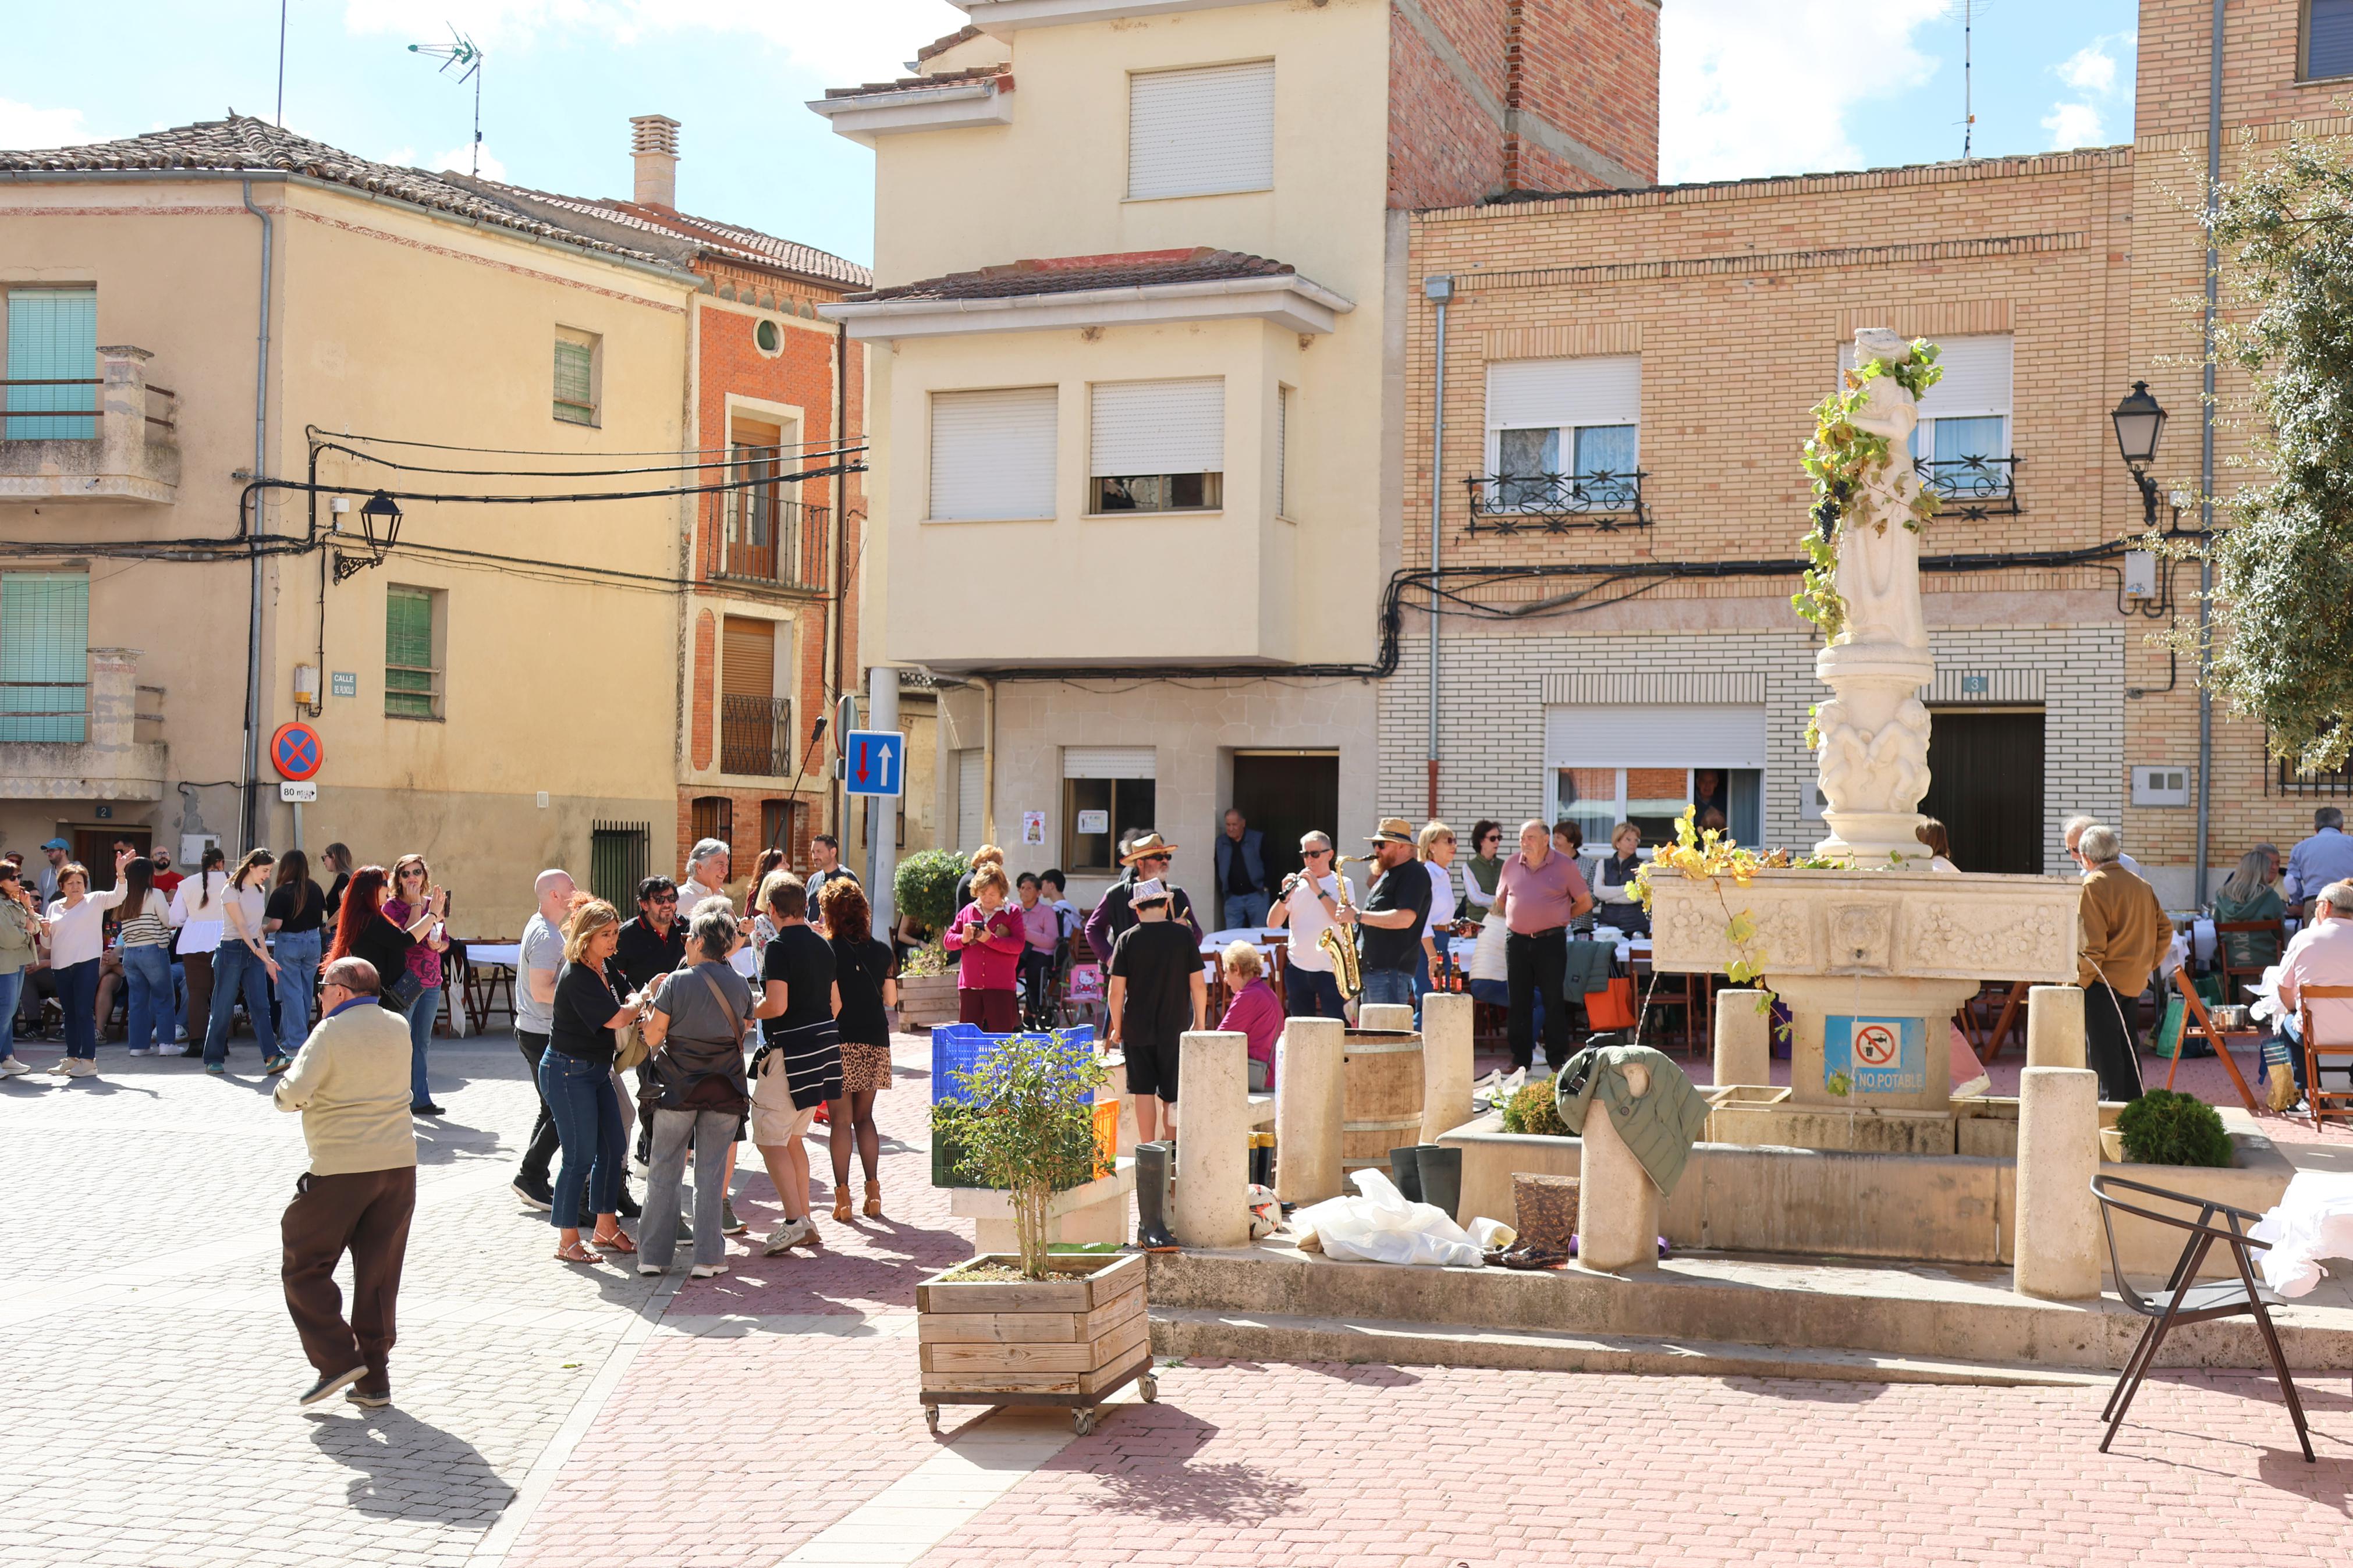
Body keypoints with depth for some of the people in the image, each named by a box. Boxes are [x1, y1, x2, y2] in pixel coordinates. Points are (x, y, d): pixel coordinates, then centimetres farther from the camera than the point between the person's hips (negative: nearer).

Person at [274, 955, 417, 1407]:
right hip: (400, 1164, 6)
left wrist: (283, 1090, 5)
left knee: (304, 1268, 9)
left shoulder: (331, 1033, -10)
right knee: (379, 1276, 11)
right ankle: (374, 1380, 12)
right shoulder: (399, 1029, 8)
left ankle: (338, 1360, 1)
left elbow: (293, 1094, -17)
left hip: (343, 1170, -6)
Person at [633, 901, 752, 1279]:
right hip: (726, 1089, 2)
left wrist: (650, 1004, 10)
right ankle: (708, 1257, 6)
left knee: (664, 1171, 9)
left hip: (677, 1088, -2)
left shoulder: (676, 982, -11)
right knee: (711, 1174, 8)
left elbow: (653, 1038, -7)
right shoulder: (740, 985, -1)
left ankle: (654, 1255, 11)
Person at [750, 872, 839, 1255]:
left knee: (770, 1139, -3)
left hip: (789, 1052, -8)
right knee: (791, 1138, 18)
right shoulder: (822, 945, 12)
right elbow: (835, 1003, 17)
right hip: (824, 1047, 8)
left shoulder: (779, 947, -13)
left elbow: (776, 1005, -21)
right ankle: (806, 1221, 18)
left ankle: (795, 1221, -12)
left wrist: (744, 1013, -3)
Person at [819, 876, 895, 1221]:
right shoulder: (882, 950, 3)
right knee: (864, 1116, 14)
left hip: (841, 1041, -4)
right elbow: (891, 1000, 10)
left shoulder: (827, 950, -9)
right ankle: (873, 1189, 8)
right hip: (875, 1042, 4)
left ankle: (843, 1195, -1)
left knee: (841, 1119, 1)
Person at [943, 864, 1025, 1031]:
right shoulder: (967, 912, 10)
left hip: (1001, 986, -3)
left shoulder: (1012, 913, 1)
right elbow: (949, 940, 11)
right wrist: (963, 939, -11)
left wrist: (990, 939, -20)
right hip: (969, 984, 3)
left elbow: (1019, 945, -10)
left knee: (1002, 1034, -3)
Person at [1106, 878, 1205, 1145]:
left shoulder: (1127, 939, -3)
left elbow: (1116, 991, -5)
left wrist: (1117, 1028, 7)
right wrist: (1199, 1023, 9)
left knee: (1144, 1092, 7)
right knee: (1172, 1096, 7)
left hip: (1137, 1029, 0)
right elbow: (1198, 985, -2)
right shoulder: (1184, 935, -3)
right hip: (1175, 1029, 0)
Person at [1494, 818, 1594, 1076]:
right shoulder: (1512, 865, 9)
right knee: (1519, 1002, 5)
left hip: (1551, 941, -3)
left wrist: (1560, 917, 8)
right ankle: (1521, 1059, 12)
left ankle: (1557, 1060, 6)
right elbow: (1501, 900, 23)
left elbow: (1585, 902, 5)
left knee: (1553, 1001, -1)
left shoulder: (1564, 865, -1)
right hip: (1517, 941, 3)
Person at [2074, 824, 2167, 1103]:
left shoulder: (2093, 886, -13)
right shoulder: (2140, 885, 10)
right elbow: (2165, 929, 14)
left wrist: (2080, 982, -11)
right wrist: (2145, 965, 18)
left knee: (2103, 1052, -3)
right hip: (2135, 982, 8)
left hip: (2103, 984, -8)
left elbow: (2092, 945, -17)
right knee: (2127, 1046, 17)